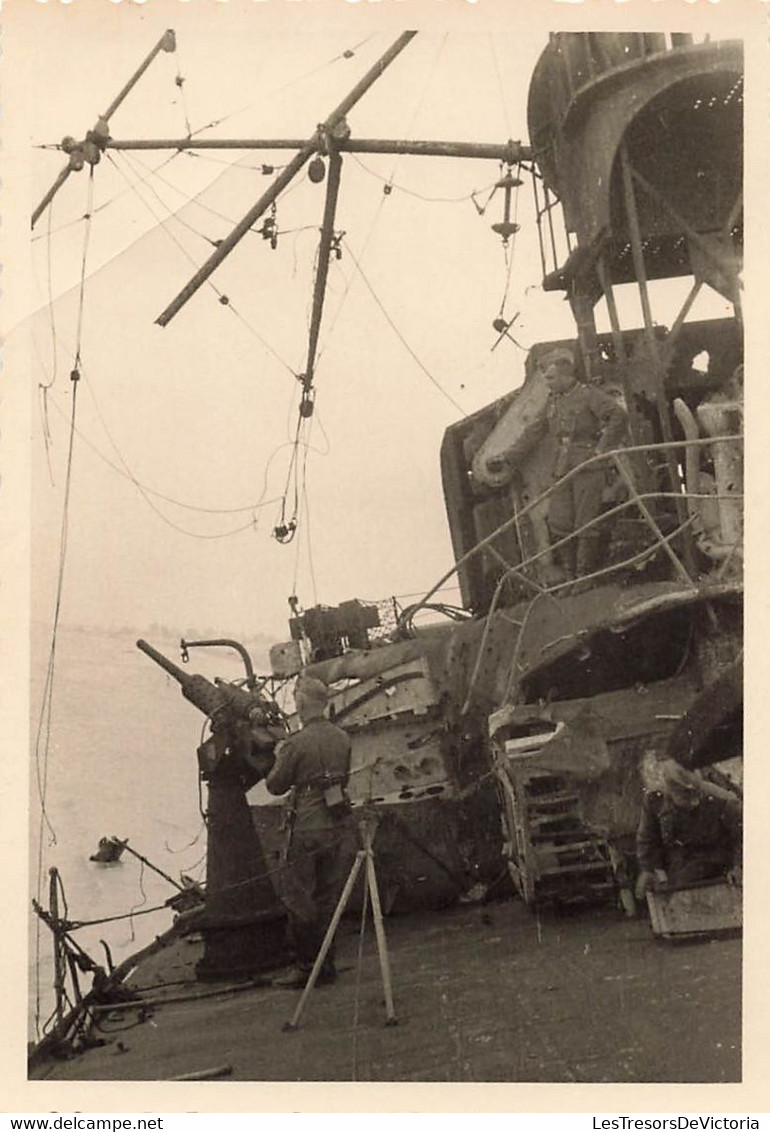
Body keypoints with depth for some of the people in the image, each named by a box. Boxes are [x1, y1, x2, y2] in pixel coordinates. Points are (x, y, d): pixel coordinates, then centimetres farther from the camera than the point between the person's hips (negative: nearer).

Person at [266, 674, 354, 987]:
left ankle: (308, 966, 11)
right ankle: (326, 964, 20)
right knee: (329, 897, 14)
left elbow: (276, 786, -5)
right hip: (340, 823, 6)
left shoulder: (298, 743, -15)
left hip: (309, 828, -6)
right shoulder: (342, 738, 4)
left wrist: (279, 758, 13)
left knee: (299, 899, 7)